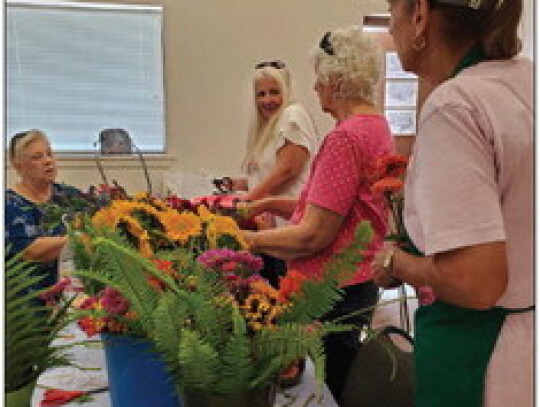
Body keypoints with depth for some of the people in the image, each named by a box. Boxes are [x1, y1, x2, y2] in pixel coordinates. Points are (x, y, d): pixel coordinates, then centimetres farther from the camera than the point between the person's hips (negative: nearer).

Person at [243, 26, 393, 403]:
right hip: (358, 277, 10)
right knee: (347, 377, 21)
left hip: (336, 288, -10)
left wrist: (247, 238, -11)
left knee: (340, 382, 6)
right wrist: (273, 204, 9)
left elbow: (314, 235, -22)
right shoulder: (376, 125, 9)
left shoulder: (346, 138, -22)